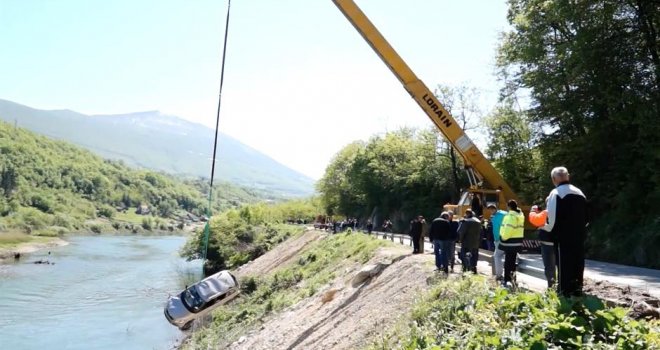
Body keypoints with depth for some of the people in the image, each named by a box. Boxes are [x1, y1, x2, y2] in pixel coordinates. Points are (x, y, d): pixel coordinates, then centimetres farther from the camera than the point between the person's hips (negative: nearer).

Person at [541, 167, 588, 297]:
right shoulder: (580, 193, 12)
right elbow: (586, 218, 16)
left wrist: (545, 227, 2)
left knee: (564, 267, -1)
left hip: (564, 237, -7)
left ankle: (565, 295, 2)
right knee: (577, 266, 14)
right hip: (579, 236, 7)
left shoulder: (556, 193, -11)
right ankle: (577, 293, 21)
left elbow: (552, 218, -16)